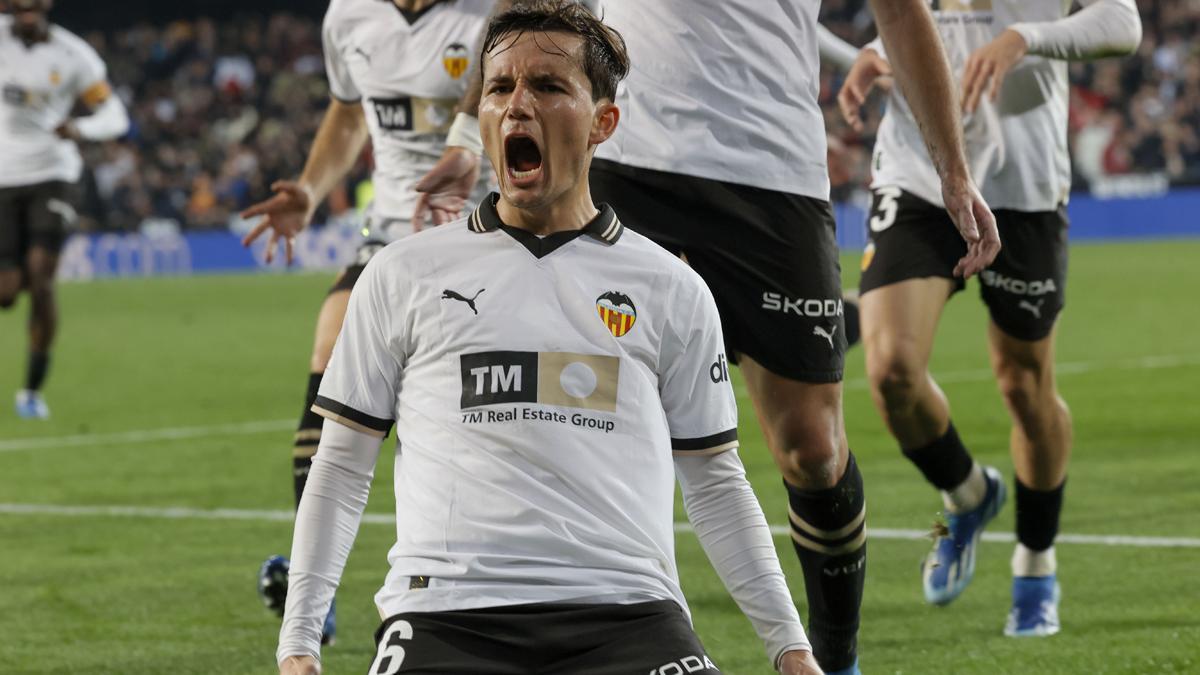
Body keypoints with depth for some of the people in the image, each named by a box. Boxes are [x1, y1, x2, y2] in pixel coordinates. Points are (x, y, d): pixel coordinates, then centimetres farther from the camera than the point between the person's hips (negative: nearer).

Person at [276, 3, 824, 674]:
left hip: (627, 613, 1)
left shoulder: (670, 289, 15)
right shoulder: (403, 275, 14)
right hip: (446, 612, -1)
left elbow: (716, 484, 20)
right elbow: (342, 466, 16)